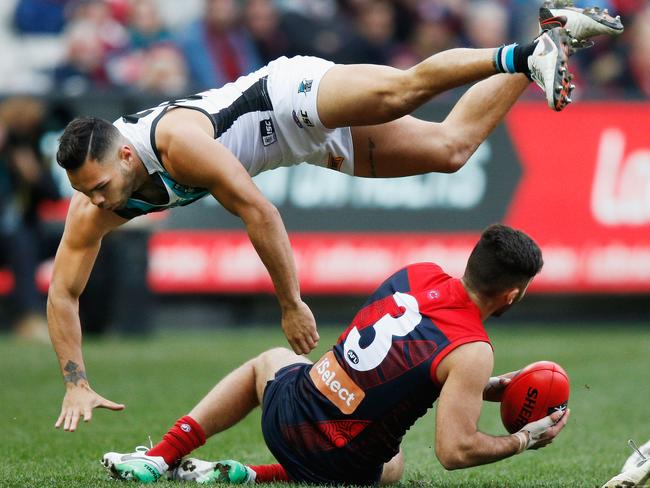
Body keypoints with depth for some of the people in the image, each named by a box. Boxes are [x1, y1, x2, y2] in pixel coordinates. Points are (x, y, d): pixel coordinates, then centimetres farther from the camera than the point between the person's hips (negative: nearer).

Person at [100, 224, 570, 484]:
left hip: (287, 409, 5)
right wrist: (524, 440, -5)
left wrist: (486, 387, 15)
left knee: (269, 360, 41)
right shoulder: (473, 352, -20)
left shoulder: (417, 275, -2)